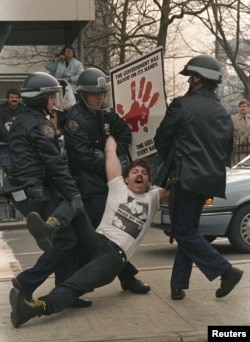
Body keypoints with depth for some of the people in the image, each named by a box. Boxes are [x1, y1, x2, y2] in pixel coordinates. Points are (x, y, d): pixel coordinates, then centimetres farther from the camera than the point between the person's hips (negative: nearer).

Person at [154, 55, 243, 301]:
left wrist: (169, 162, 17)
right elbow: (227, 149, 18)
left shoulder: (182, 105, -8)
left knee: (184, 232, -2)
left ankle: (225, 270, -9)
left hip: (186, 177, -8)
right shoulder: (222, 113, 14)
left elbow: (161, 140, -1)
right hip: (211, 178, 8)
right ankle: (179, 285, 13)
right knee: (188, 229, 13)